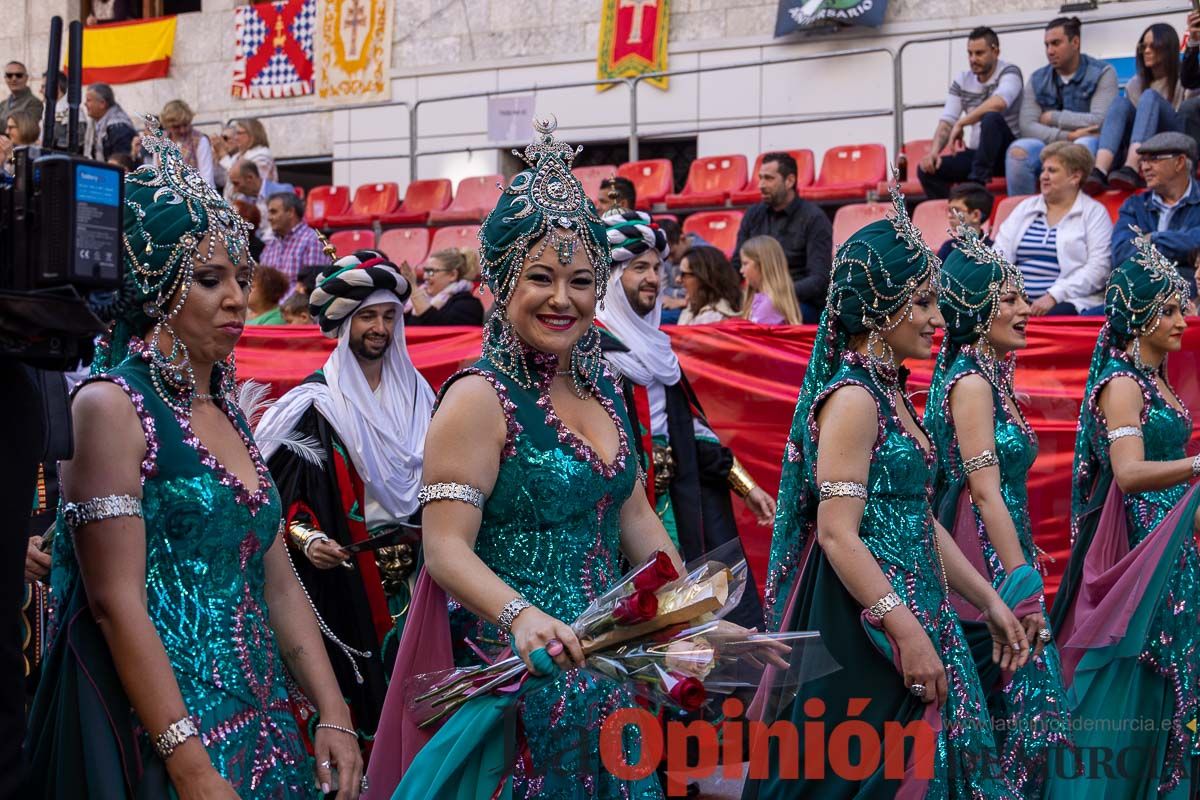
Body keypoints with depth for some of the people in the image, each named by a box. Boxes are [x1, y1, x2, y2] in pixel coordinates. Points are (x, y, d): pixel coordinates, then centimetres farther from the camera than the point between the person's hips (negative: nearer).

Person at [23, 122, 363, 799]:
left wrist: (333, 716, 4)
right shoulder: (112, 405, -9)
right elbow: (116, 601, -15)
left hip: (259, 715, 7)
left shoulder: (229, 410, 13)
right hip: (155, 726, -7)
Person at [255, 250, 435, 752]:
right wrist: (305, 537, -25)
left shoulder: (417, 393, 10)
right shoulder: (316, 402, -5)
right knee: (357, 691, -3)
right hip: (345, 577, -4)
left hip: (413, 573, 4)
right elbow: (281, 492, -9)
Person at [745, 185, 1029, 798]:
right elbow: (837, 535, -21)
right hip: (866, 629, -10)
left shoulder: (890, 394, 13)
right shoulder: (852, 398, -15)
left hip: (907, 609, 10)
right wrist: (907, 632, -22)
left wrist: (988, 600, 19)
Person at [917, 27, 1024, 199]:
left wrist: (960, 124, -24)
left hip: (1007, 152, -6)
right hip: (978, 153, 6)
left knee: (991, 118, -35)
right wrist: (934, 152, -20)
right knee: (927, 169, -13)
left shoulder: (1009, 73, -9)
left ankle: (977, 182, -36)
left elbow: (998, 103, -31)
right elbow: (946, 122, -1)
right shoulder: (962, 82, 8)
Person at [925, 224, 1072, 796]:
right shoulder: (971, 380, -13)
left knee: (1000, 709, 11)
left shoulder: (989, 375, 15)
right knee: (1015, 703, -6)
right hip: (986, 557, -9)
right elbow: (985, 491, -19)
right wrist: (1023, 583, -21)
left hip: (1000, 551, 9)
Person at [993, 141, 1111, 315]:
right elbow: (1000, 252, 11)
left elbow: (1098, 268, -6)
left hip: (1068, 304, -4)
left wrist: (1053, 296, -17)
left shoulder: (1094, 213, 7)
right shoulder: (1025, 208, 20)